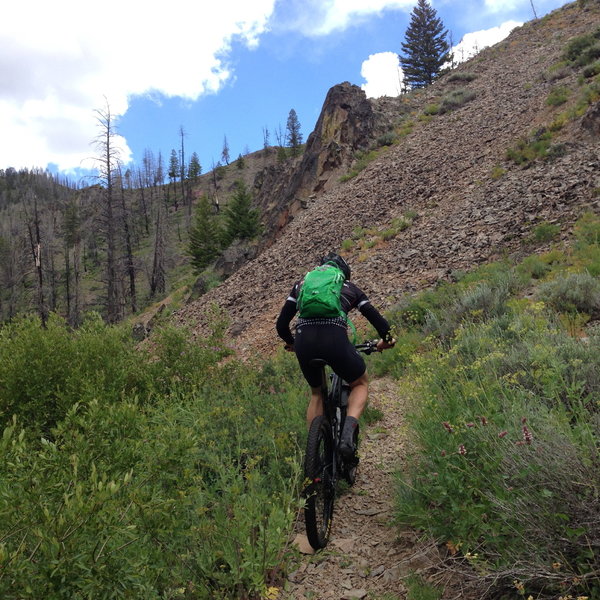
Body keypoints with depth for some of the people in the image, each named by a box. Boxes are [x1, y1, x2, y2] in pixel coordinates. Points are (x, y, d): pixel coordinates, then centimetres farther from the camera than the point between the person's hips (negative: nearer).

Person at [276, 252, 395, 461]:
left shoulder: (302, 284, 28)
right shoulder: (350, 288, 25)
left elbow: (281, 324, 25)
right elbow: (376, 318, 24)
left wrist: (291, 343, 44)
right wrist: (386, 339, 44)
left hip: (304, 342, 2)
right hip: (335, 339, -2)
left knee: (317, 392, 29)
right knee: (360, 384, 25)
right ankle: (348, 431, -1)